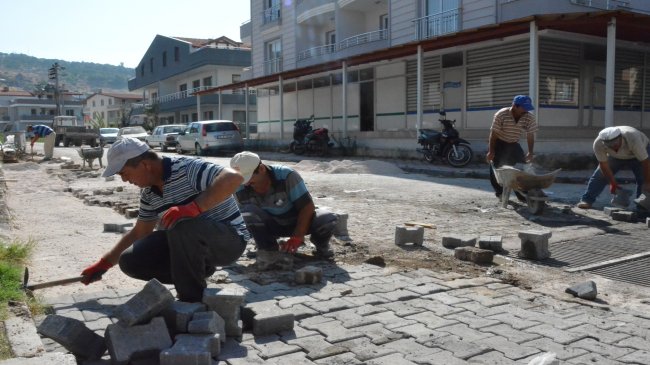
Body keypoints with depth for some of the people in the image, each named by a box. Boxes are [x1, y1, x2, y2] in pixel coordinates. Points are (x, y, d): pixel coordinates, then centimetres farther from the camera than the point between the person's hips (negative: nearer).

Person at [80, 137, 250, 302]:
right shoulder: (148, 193, 5)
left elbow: (233, 178, -37)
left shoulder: (186, 168, -22)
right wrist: (104, 263, 17)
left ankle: (192, 300, -18)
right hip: (191, 243, 8)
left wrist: (193, 208, -42)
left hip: (230, 239, -8)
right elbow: (139, 232, 17)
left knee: (182, 225, -38)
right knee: (130, 261, -3)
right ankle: (199, 267, 7)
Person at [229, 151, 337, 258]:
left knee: (328, 219, -33)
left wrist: (297, 237, -32)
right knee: (248, 212, -30)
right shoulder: (241, 190, -19)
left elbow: (307, 206, -25)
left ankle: (321, 246, 4)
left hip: (299, 221, -2)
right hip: (271, 225, 2)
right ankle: (269, 251, -7)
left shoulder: (286, 175, -28)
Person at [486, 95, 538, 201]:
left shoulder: (530, 118, -18)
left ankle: (521, 193, 7)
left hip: (513, 144, 4)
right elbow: (493, 133, -22)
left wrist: (530, 153, -8)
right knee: (497, 167, -7)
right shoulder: (501, 115, -28)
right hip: (498, 143, -4)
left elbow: (530, 135, -6)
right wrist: (491, 151, -21)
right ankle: (499, 192, 7)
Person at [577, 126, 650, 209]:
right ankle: (586, 200, -5)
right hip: (616, 157, 2)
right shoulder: (598, 144, -36)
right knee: (600, 175, -9)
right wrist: (613, 183, -21)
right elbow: (604, 165, -24)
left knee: (643, 180, -16)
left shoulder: (633, 139, -43)